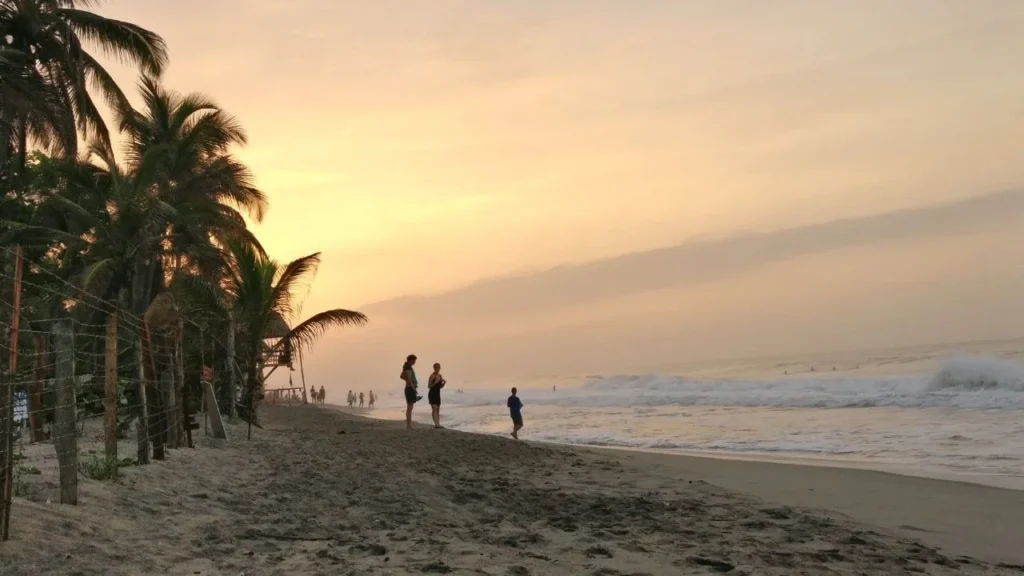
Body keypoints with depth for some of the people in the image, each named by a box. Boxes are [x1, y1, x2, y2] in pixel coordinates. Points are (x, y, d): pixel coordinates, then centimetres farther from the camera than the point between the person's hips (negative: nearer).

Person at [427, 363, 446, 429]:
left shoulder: (440, 376, 10)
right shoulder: (432, 376, -12)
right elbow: (429, 386, -15)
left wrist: (444, 383, -3)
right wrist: (435, 382, -27)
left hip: (438, 394, 8)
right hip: (432, 394, -8)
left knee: (438, 409, 10)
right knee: (434, 408, -17)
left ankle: (438, 424, 15)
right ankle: (436, 424, -26)